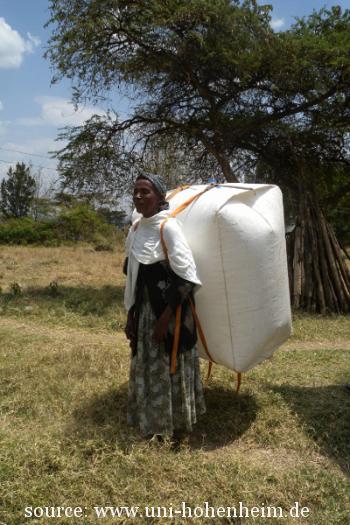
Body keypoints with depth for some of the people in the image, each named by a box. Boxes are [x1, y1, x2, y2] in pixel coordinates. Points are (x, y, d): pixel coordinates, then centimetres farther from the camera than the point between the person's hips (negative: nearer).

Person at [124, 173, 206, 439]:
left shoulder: (169, 228, -14)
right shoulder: (135, 229, 8)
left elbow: (187, 277, -18)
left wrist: (166, 317, -20)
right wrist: (130, 315, 13)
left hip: (170, 311, -7)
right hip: (144, 310, 7)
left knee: (170, 368, 7)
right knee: (146, 367, 16)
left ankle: (173, 426, 27)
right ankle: (150, 422, 35)